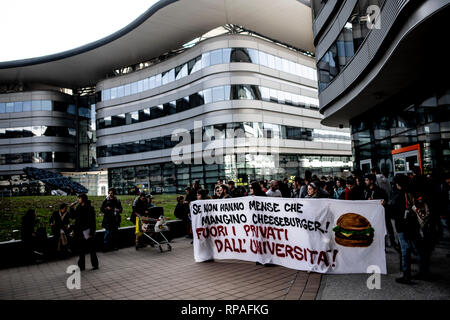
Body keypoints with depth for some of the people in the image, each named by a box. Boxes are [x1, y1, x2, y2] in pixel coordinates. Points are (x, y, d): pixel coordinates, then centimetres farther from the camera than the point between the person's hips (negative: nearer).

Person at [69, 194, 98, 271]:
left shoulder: (90, 208, -10)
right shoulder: (78, 208, 8)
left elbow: (92, 221, -12)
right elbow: (72, 217, 14)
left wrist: (91, 232, -16)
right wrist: (72, 208, 2)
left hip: (87, 231, -6)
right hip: (80, 232, 6)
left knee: (91, 250, 3)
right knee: (81, 250, 12)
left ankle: (95, 265, 14)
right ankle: (81, 266, 21)